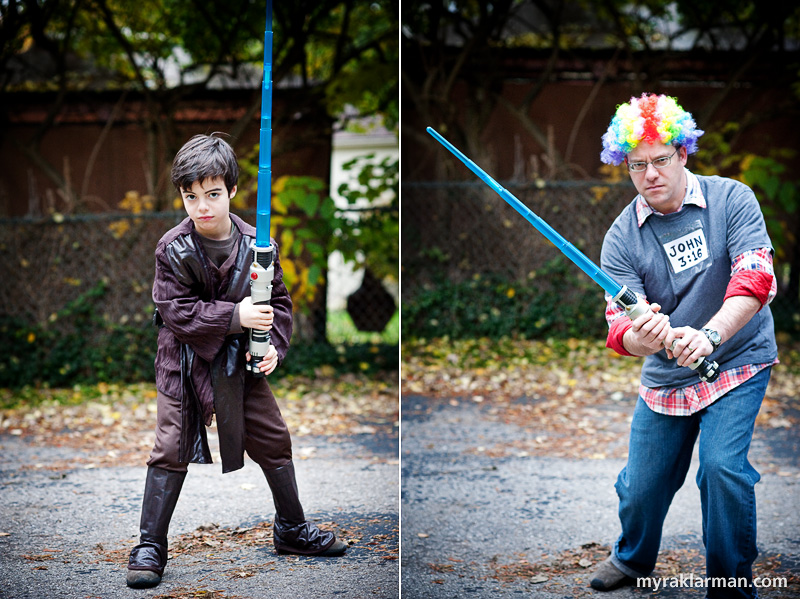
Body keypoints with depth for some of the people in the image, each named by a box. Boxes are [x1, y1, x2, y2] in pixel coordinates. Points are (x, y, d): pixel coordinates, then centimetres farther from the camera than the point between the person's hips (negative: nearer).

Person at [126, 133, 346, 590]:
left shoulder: (255, 244, -8)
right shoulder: (173, 249, -16)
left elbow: (279, 300, 1)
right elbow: (176, 311, -19)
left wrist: (272, 346, -15)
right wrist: (235, 316, -27)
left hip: (239, 358, 3)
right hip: (186, 358, -3)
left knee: (273, 439, 10)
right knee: (172, 448, -4)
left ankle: (292, 529, 29)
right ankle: (150, 547, 5)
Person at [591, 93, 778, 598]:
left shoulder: (732, 200, -11)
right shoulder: (622, 238, -6)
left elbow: (756, 279, -23)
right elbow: (620, 325, -13)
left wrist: (707, 335, -39)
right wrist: (643, 338, -38)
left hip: (738, 361, -3)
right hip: (664, 374, 3)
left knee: (723, 466, -20)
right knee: (642, 482, 8)